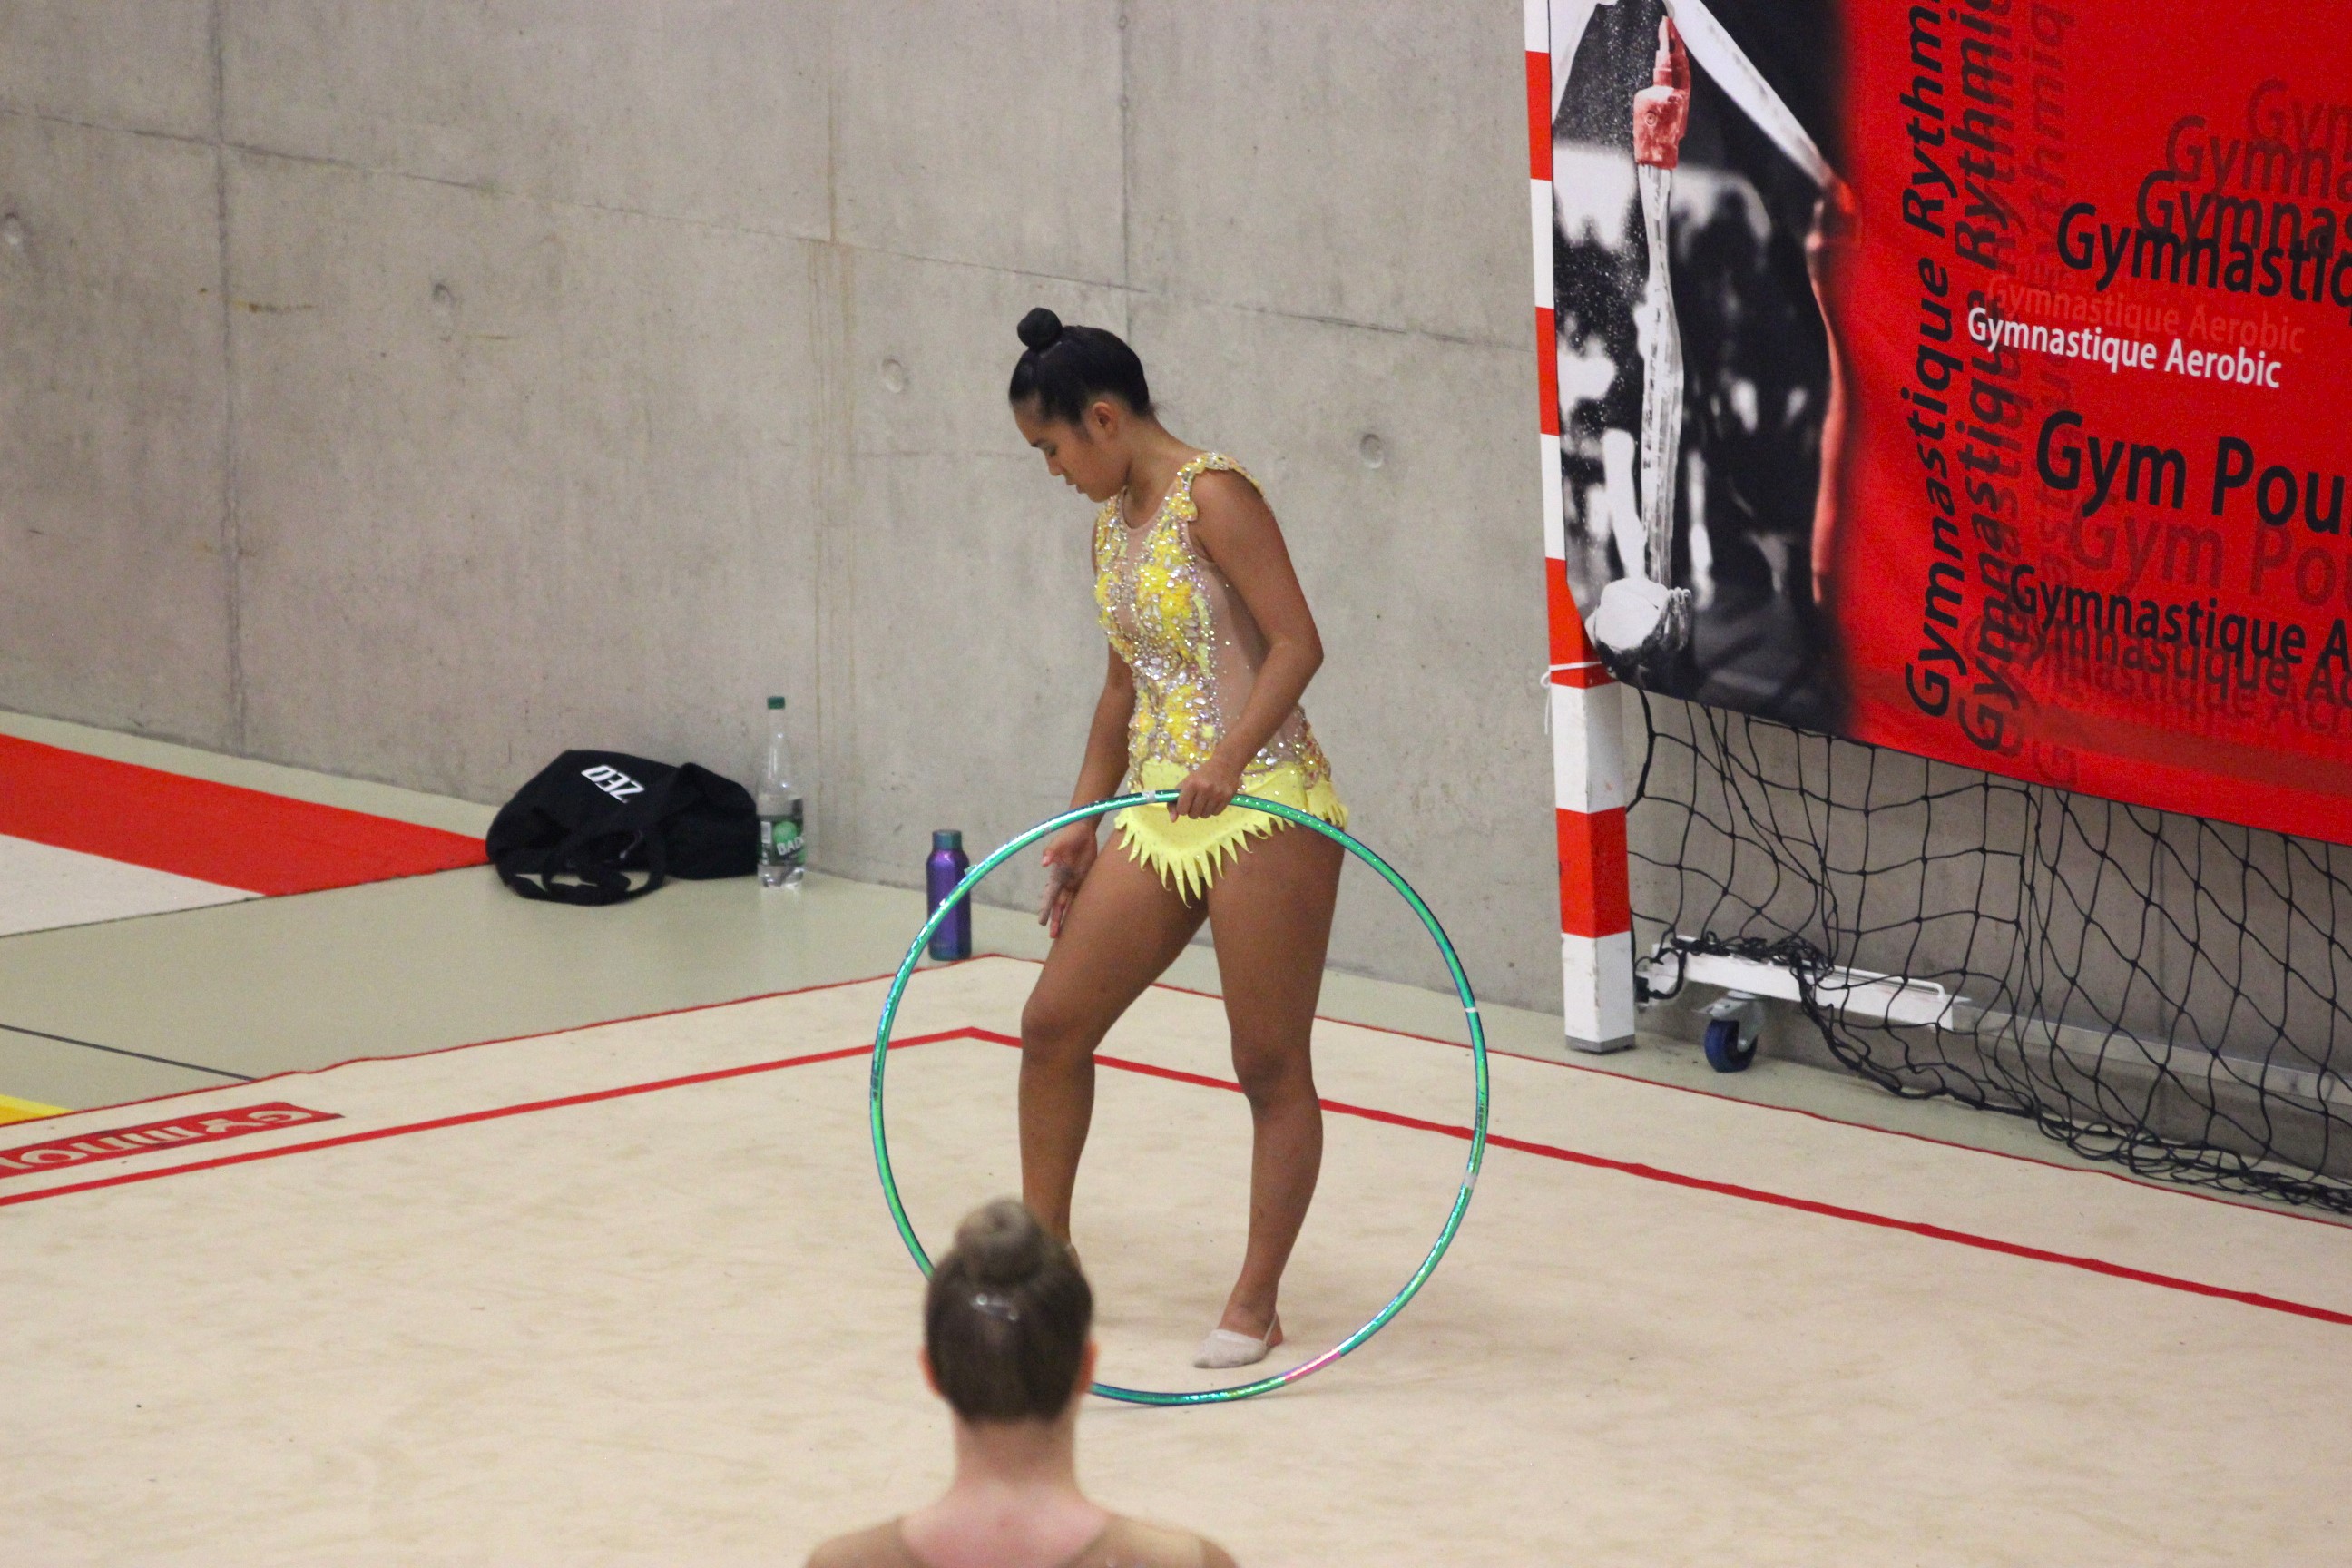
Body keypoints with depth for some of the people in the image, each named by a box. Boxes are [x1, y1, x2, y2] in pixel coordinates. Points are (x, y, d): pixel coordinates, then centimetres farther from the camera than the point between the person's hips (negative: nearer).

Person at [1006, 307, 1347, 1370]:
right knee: (1053, 1025, 8)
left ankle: (1257, 1306, 5)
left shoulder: (1212, 498, -11)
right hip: (1158, 819, 9)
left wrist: (1227, 760, -30)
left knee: (1271, 1066, -1)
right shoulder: (1112, 524, 14)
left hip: (1262, 809, -9)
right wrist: (1084, 823, 19)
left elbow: (1297, 643, -19)